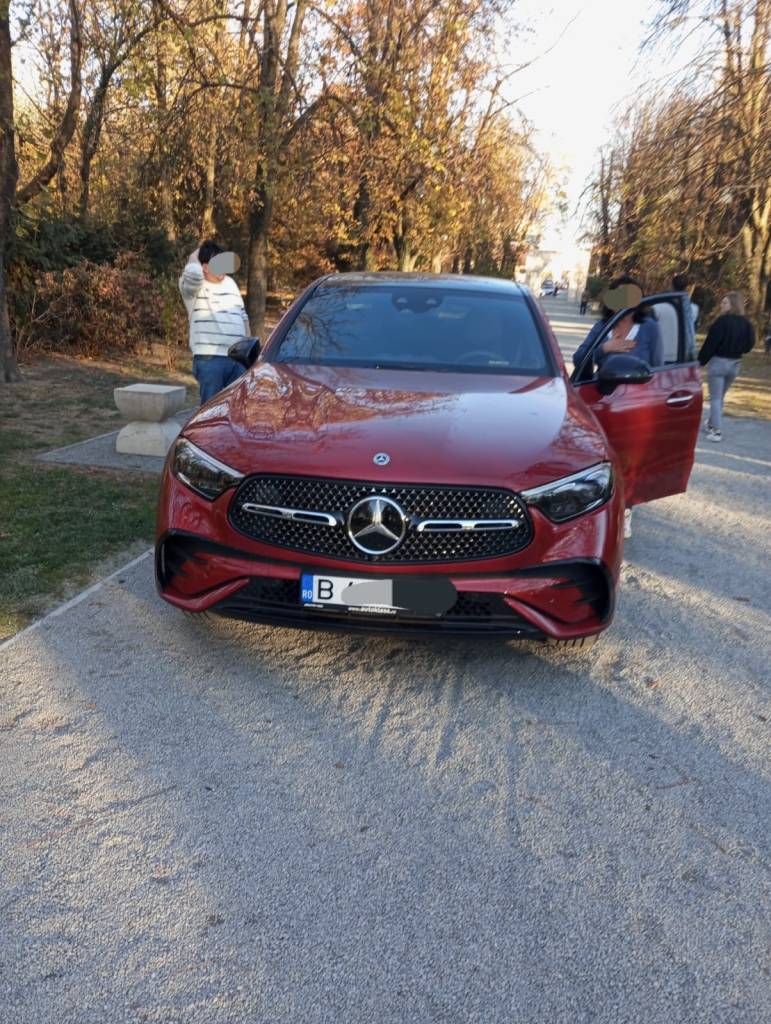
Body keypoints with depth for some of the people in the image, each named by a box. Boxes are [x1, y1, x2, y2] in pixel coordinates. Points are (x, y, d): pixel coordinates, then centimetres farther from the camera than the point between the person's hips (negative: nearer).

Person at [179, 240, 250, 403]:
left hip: (238, 358, 6)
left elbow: (242, 315, 25)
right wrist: (193, 257, -4)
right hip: (209, 359, -6)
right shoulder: (193, 286, -2)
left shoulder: (230, 283, 19)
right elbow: (193, 274, -27)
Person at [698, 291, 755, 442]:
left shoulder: (722, 321, -17)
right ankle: (712, 424, 34)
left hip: (718, 362, -6)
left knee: (715, 398, 0)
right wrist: (738, 353, 15)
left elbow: (711, 343, -16)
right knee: (720, 396, 21)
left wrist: (700, 361, -9)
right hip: (735, 364, 6)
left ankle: (717, 431, -5)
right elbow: (750, 342, 8)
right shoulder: (745, 323, 3)